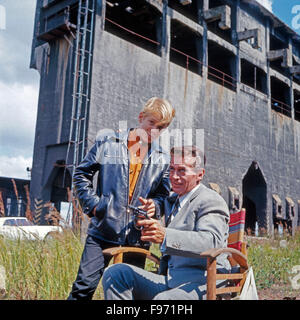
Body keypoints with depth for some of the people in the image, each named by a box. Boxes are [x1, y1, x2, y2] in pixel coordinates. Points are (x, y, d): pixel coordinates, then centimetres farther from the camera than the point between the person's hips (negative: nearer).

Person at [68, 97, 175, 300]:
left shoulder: (163, 159, 6)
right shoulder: (108, 141, 0)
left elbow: (164, 195, 13)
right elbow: (82, 174, 6)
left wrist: (154, 205, -9)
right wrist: (93, 204, -4)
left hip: (137, 236, 3)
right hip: (103, 230, -2)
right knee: (84, 286, -4)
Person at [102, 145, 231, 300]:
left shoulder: (211, 200, -5)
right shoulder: (171, 201, 22)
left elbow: (213, 242, -24)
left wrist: (165, 236, -37)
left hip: (202, 282, -7)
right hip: (170, 280, 8)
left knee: (164, 298, -38)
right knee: (115, 273, -11)